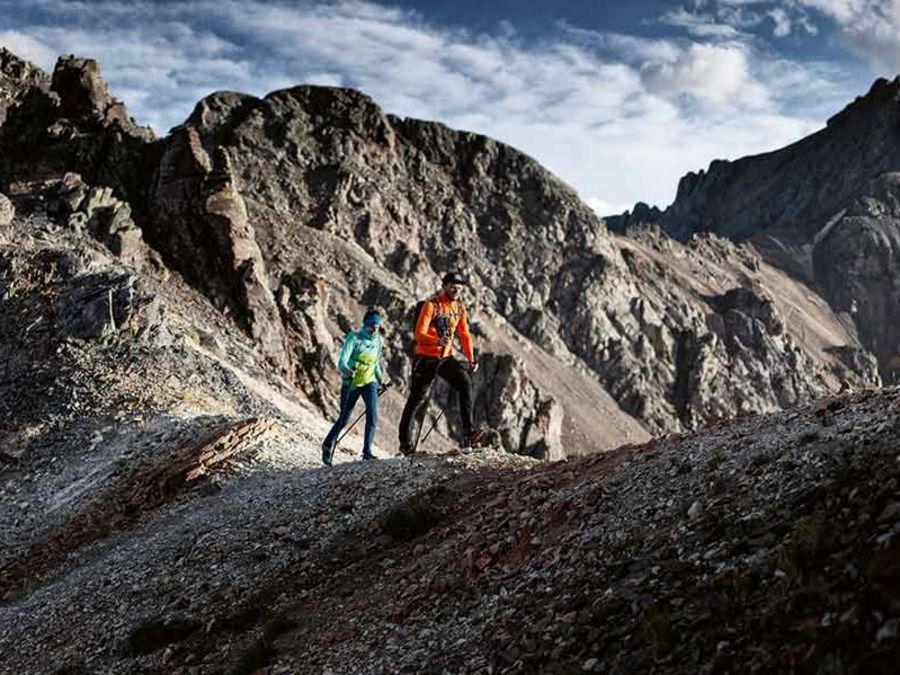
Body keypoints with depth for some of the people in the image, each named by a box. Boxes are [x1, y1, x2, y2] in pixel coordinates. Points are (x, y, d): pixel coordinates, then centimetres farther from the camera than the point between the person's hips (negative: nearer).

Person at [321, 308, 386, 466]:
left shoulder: (378, 341, 2)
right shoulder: (354, 338, -14)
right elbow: (342, 361, -25)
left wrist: (380, 378, 17)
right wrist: (348, 370, -44)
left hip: (369, 382, 3)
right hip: (351, 383, -3)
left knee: (372, 414, -20)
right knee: (344, 419, 9)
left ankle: (367, 451, -20)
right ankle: (328, 444, 34)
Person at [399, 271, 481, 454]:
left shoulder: (460, 308, 6)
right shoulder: (431, 305, -13)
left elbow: (465, 335, 13)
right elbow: (419, 334, -22)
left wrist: (471, 359, 1)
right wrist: (438, 341, -40)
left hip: (446, 357, 5)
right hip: (426, 357, -4)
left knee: (465, 382, -20)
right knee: (417, 398, 3)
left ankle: (468, 433, -23)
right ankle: (405, 442, 17)